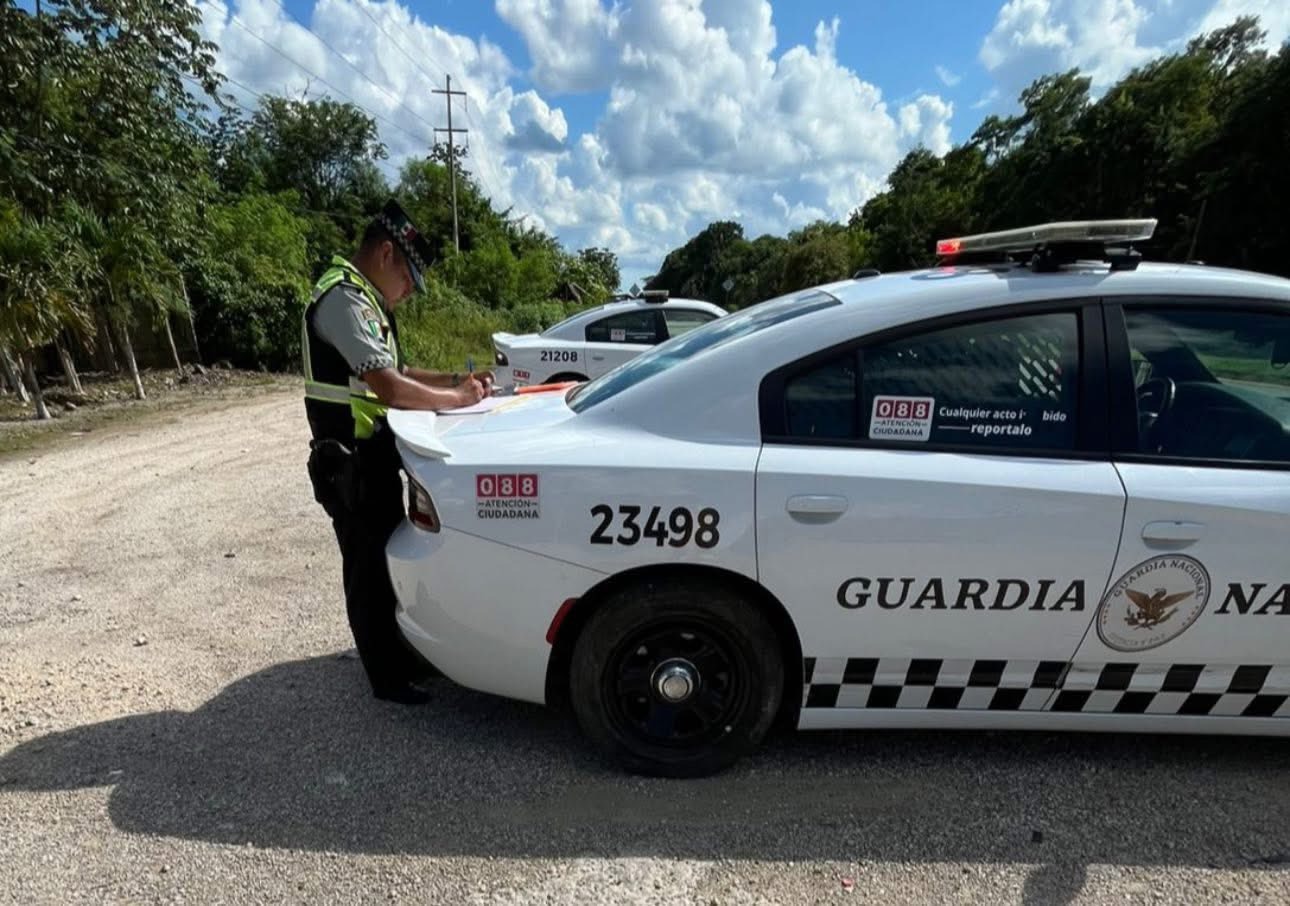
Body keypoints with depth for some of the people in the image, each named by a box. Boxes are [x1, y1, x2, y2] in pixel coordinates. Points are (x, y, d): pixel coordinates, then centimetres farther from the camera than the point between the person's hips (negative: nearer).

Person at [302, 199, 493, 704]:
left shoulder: (366, 300, 15)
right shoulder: (344, 298, -19)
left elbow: (395, 371, 19)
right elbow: (389, 388, -28)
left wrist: (456, 380, 7)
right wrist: (456, 398, -15)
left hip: (374, 454, 10)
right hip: (349, 460, -10)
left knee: (388, 559, 18)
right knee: (367, 567, 2)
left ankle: (399, 655, 33)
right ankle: (386, 677, 16)